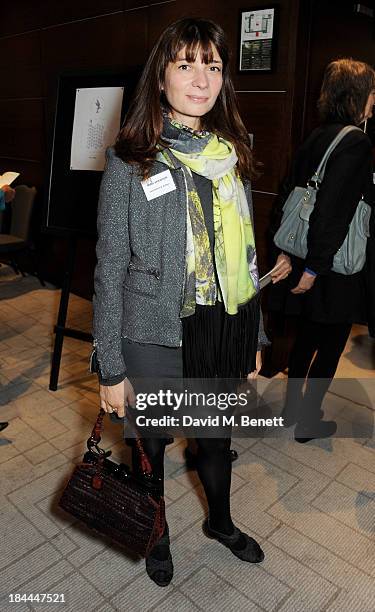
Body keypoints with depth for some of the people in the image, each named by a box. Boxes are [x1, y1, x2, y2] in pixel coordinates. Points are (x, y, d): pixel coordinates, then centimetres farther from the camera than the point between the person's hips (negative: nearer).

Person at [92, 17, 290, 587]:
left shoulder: (232, 154, 4)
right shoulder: (130, 162, -10)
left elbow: (245, 255, 9)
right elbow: (110, 272, -9)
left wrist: (254, 338, 11)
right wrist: (111, 370, -9)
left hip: (226, 332, 4)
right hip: (157, 339, -4)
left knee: (217, 438, 23)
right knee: (151, 444, 18)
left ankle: (220, 522, 54)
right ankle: (155, 533, 49)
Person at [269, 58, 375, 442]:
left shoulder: (316, 137, 9)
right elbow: (333, 211, -23)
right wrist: (314, 267, -21)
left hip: (306, 257, 8)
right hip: (336, 267, -8)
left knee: (307, 336, 21)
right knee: (330, 346, 9)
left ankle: (291, 407, 35)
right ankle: (308, 421, 23)